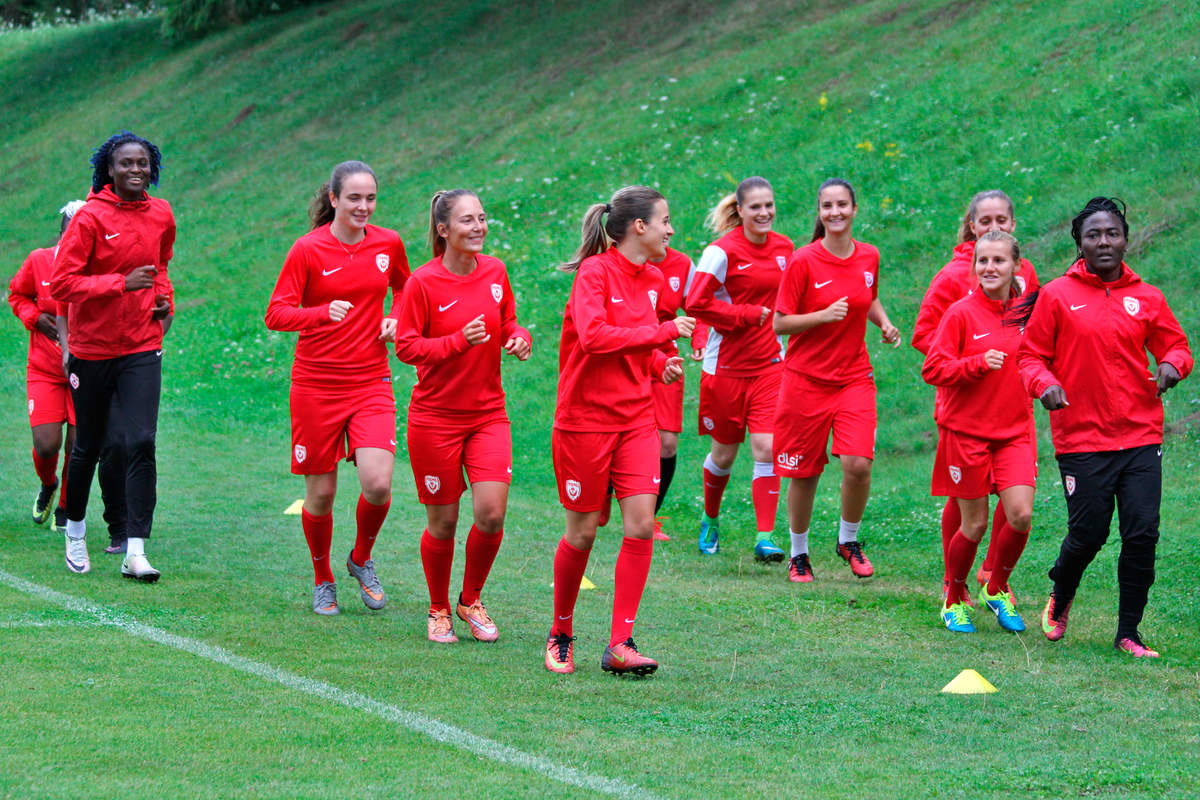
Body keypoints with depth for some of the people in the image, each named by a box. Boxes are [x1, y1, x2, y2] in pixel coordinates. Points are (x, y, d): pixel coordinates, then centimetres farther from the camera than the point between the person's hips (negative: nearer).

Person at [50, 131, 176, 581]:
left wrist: (165, 299, 6)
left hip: (142, 348, 2)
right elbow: (62, 283, -17)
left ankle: (135, 552, -13)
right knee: (87, 447, 11)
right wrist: (121, 283, -25)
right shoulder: (90, 218, -12)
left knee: (140, 444, -12)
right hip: (91, 349, -2)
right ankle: (76, 531, 35)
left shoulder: (161, 215, 4)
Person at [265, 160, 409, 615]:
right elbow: (276, 314, -11)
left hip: (371, 382, 2)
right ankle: (322, 580, 27)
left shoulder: (388, 244, 3)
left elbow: (404, 286, 25)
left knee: (378, 484, -14)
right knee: (320, 492, 3)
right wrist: (323, 313, -29)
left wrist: (396, 320, 4)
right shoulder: (308, 249, -8)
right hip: (316, 385, -2)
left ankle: (361, 560, 15)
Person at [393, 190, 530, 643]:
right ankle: (439, 610, 25)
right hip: (435, 417, -3)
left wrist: (519, 338, -6)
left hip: (487, 414, 3)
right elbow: (405, 346, -11)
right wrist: (459, 341, -23)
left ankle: (471, 601, 17)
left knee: (491, 515, -8)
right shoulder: (423, 282, -11)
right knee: (443, 522, 3)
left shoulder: (494, 272, 2)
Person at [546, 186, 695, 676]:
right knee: (583, 531, 3)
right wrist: (664, 331, -24)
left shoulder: (651, 279, 9)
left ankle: (620, 645, -3)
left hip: (635, 417, 6)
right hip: (585, 419, -6)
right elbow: (594, 336, -28)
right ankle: (561, 635, 23)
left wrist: (661, 364, 3)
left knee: (641, 525, -7)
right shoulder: (595, 272, -13)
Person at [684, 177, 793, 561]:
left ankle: (765, 537, -10)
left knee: (767, 448, -10)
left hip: (769, 363, 3)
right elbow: (696, 303, -18)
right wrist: (750, 315, -16)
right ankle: (710, 521, 35)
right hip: (727, 366, -3)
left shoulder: (783, 248, 5)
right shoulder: (723, 251, -13)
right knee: (724, 454, 9)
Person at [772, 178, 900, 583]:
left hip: (854, 378, 2)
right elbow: (780, 323, -8)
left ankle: (849, 541, 10)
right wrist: (824, 315, -22)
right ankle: (799, 553, 25)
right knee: (804, 474, 4)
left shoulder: (869, 257, 3)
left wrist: (885, 324, 4)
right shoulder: (803, 261, -10)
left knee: (858, 463, -15)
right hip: (807, 379, -2)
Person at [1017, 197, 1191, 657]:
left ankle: (1128, 632, 7)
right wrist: (1044, 383, -17)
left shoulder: (1146, 298, 8)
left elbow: (1175, 345, 17)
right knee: (1088, 534, -3)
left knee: (1142, 534, -6)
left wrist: (1172, 365, -7)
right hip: (1081, 438, -2)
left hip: (1140, 436, 2)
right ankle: (1060, 599, 29)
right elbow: (1030, 354, 4)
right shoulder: (1056, 295, 1)